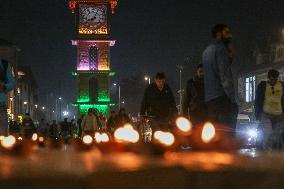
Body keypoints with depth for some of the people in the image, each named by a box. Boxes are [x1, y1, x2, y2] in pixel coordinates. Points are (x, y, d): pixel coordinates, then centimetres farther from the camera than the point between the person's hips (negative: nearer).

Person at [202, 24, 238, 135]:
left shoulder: (207, 51, 21)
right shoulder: (220, 48, -6)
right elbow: (225, 76, -14)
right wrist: (233, 100, -16)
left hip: (209, 99, 9)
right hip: (222, 97, -9)